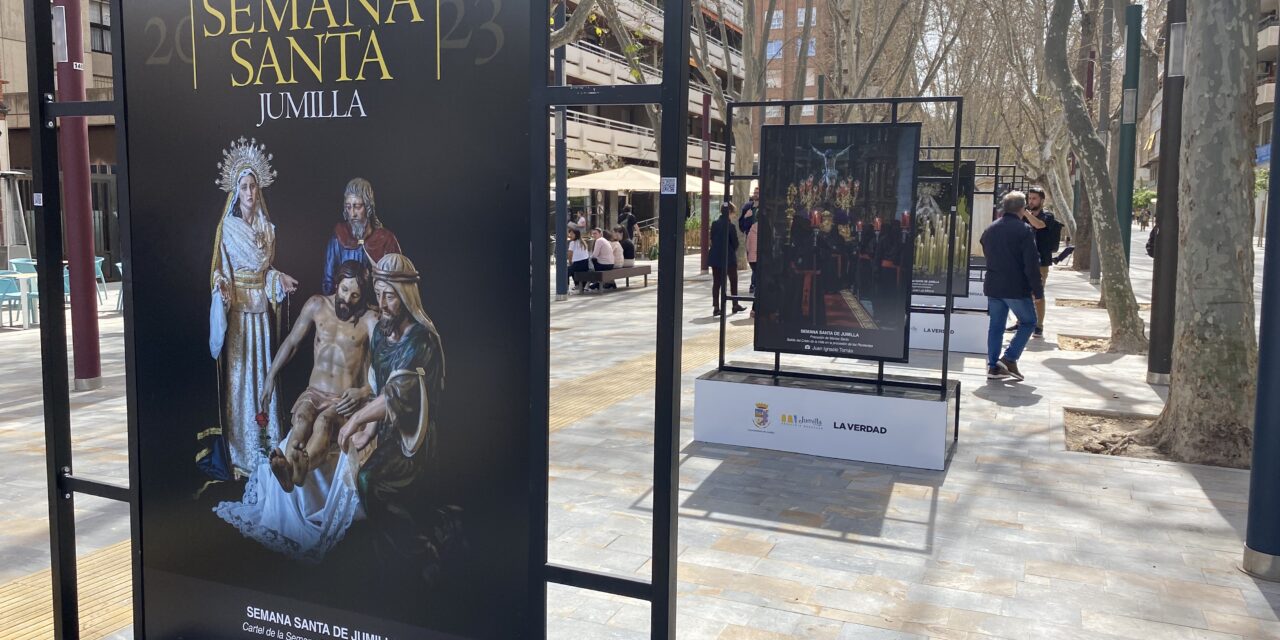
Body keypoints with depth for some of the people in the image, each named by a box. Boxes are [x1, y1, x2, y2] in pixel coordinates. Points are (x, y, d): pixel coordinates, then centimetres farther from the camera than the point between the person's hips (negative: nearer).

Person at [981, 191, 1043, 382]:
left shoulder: (990, 230, 9)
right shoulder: (1023, 230, -12)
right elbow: (1032, 264, -13)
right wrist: (1038, 291, -7)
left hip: (993, 287, 6)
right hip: (1016, 288, -6)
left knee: (996, 326, 11)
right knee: (1028, 322, 10)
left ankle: (993, 365, 10)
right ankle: (1009, 358, -1)